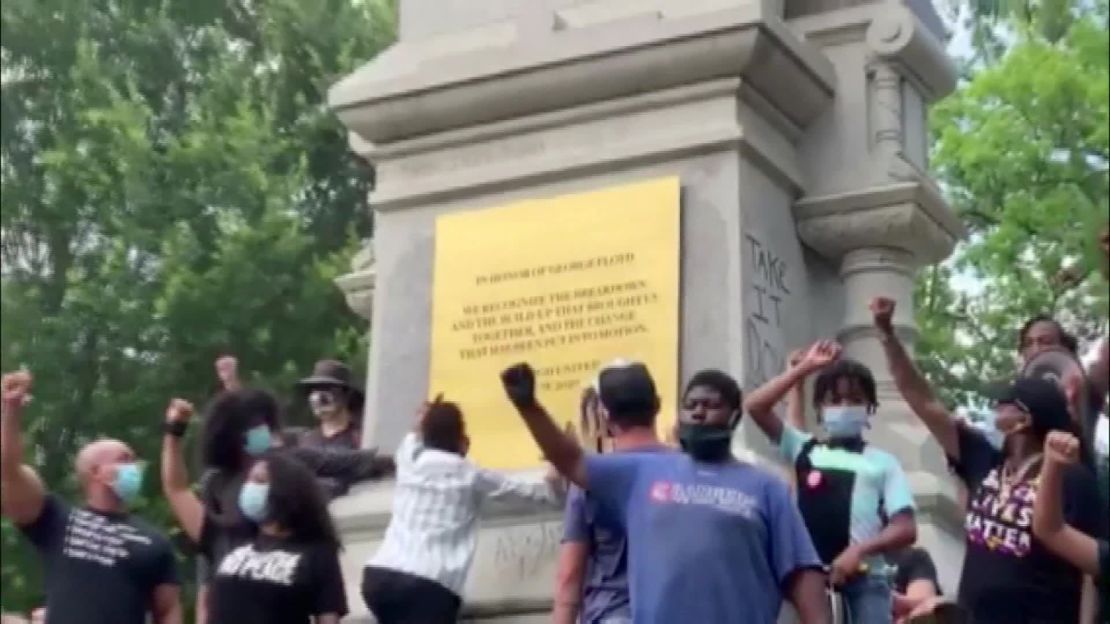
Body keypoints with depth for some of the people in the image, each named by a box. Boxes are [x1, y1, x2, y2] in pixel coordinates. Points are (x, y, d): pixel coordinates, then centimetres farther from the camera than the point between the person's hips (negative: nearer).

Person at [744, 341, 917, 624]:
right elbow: (755, 406, 6)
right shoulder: (804, 449, 16)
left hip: (865, 580, -1)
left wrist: (860, 549, -14)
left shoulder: (882, 462, 12)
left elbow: (906, 529, 3)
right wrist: (806, 367, 5)